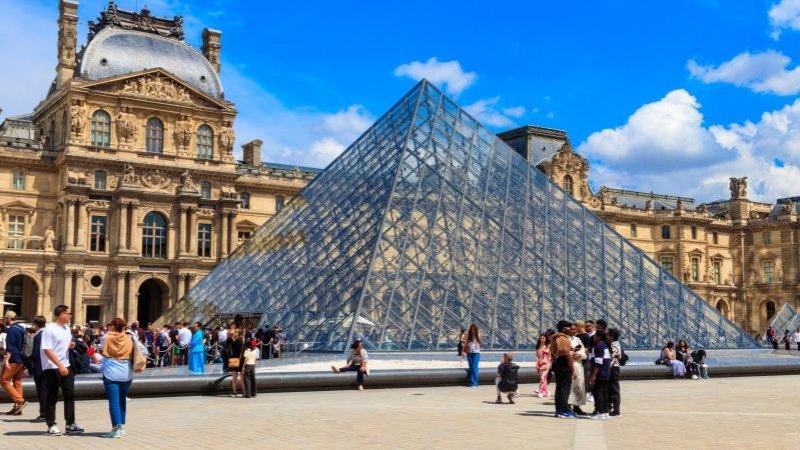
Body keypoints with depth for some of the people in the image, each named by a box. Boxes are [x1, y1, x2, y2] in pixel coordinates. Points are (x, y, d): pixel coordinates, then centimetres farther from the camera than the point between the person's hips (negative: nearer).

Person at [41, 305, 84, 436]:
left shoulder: (66, 328, 10)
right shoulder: (49, 329, -14)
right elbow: (47, 350, -20)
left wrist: (70, 345, -1)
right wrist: (60, 366, -24)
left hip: (66, 366, 7)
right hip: (52, 368, -7)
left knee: (70, 395, 8)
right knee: (52, 398, 2)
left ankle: (70, 423, 15)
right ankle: (51, 425, 11)